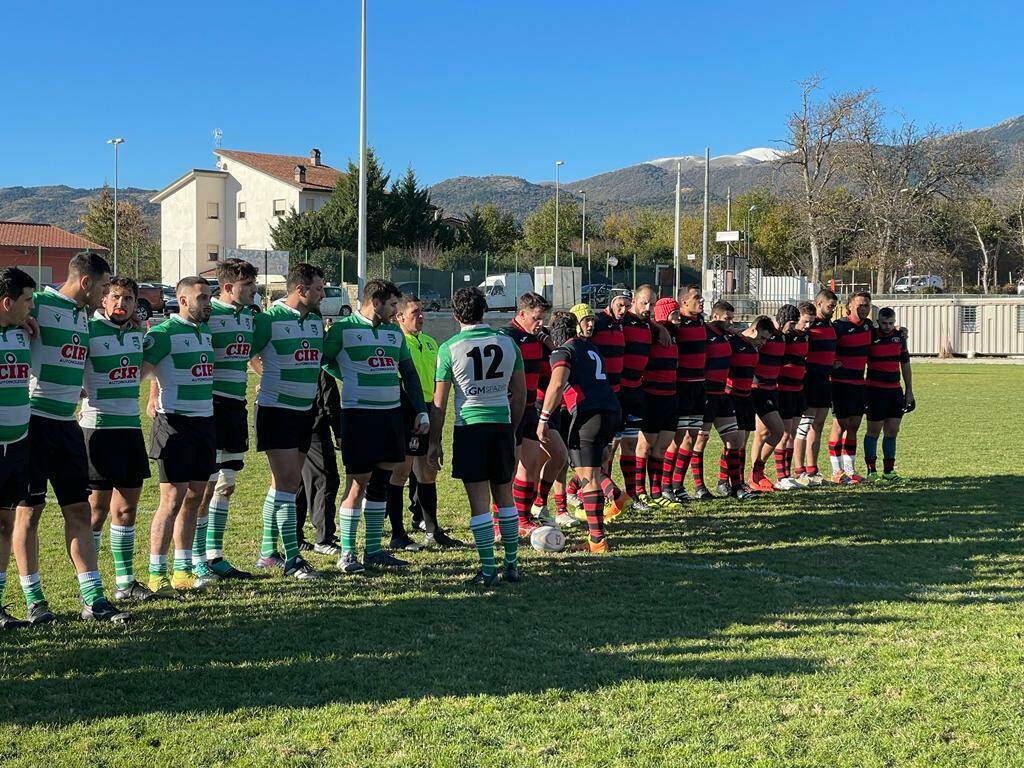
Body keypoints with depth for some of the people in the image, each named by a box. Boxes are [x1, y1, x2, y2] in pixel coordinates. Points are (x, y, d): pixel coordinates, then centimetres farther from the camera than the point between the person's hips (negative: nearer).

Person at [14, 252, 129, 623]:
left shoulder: (83, 315, 15)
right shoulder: (38, 304, -11)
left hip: (67, 424, 8)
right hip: (33, 421, -8)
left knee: (79, 510, 7)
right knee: (28, 511, 2)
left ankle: (93, 600, 10)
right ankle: (34, 600, 11)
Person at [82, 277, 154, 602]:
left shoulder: (137, 332, 11)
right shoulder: (89, 330, -10)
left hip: (131, 426, 7)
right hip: (98, 426, -7)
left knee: (127, 507, 12)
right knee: (97, 507, -3)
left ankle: (125, 581, 21)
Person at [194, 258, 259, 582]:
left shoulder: (250, 315, 11)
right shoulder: (206, 315, -13)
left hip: (237, 406, 8)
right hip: (211, 406, -8)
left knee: (226, 485, 12)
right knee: (205, 486, -4)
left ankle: (214, 556, 21)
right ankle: (196, 559, 6)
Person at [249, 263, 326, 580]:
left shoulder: (317, 319, 10)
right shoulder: (270, 319, -13)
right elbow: (249, 355, -8)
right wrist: (274, 379, -6)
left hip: (304, 411, 7)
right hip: (275, 409, -7)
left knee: (285, 483, 12)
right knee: (287, 480, -11)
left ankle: (268, 552, 22)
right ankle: (292, 559, -9)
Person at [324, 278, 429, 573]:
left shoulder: (395, 331, 15)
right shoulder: (343, 328, -5)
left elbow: (409, 373, 17)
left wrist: (422, 411, 12)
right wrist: (353, 380, 2)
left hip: (392, 413, 6)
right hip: (359, 413, -6)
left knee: (381, 482, 10)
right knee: (359, 482, -5)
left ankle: (373, 549, 18)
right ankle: (346, 553, 4)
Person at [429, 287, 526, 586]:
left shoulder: (450, 348, -5)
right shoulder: (507, 342, 4)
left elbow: (439, 401, -4)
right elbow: (520, 394, 9)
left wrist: (434, 442, 5)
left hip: (470, 426, -3)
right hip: (502, 423, 3)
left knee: (479, 502, 0)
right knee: (504, 496, 15)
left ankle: (488, 570, 0)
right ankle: (512, 564, 21)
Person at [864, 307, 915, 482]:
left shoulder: (900, 337, 8)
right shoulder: (870, 336, -6)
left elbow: (905, 364, 15)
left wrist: (909, 391, 14)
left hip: (895, 390, 4)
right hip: (875, 390, -4)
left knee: (892, 431, 4)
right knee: (874, 430, 0)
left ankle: (888, 470, 11)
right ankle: (871, 471, 8)